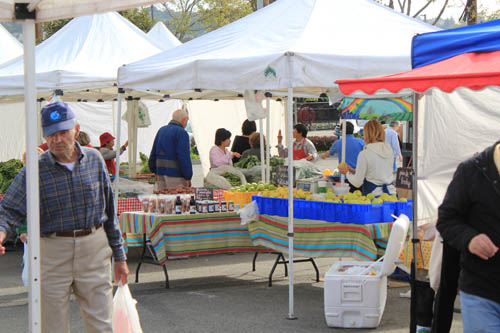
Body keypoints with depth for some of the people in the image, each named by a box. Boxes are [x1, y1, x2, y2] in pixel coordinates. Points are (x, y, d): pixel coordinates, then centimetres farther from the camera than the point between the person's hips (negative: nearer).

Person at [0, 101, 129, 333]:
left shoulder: (94, 160, 4)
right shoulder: (35, 170, -5)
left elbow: (109, 210, 11)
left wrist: (119, 255, 12)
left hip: (94, 250, 2)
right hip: (52, 253, -2)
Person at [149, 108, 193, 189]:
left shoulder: (161, 130, 14)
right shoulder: (182, 133, -10)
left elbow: (153, 153, 18)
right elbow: (184, 157, -17)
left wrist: (155, 171, 25)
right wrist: (188, 177, -13)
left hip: (161, 174, 8)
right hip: (176, 176, -7)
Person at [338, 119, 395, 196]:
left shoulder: (364, 154, -10)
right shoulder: (389, 150, 6)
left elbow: (358, 183, -6)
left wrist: (347, 172, 14)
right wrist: (354, 171, 23)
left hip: (374, 195, -5)